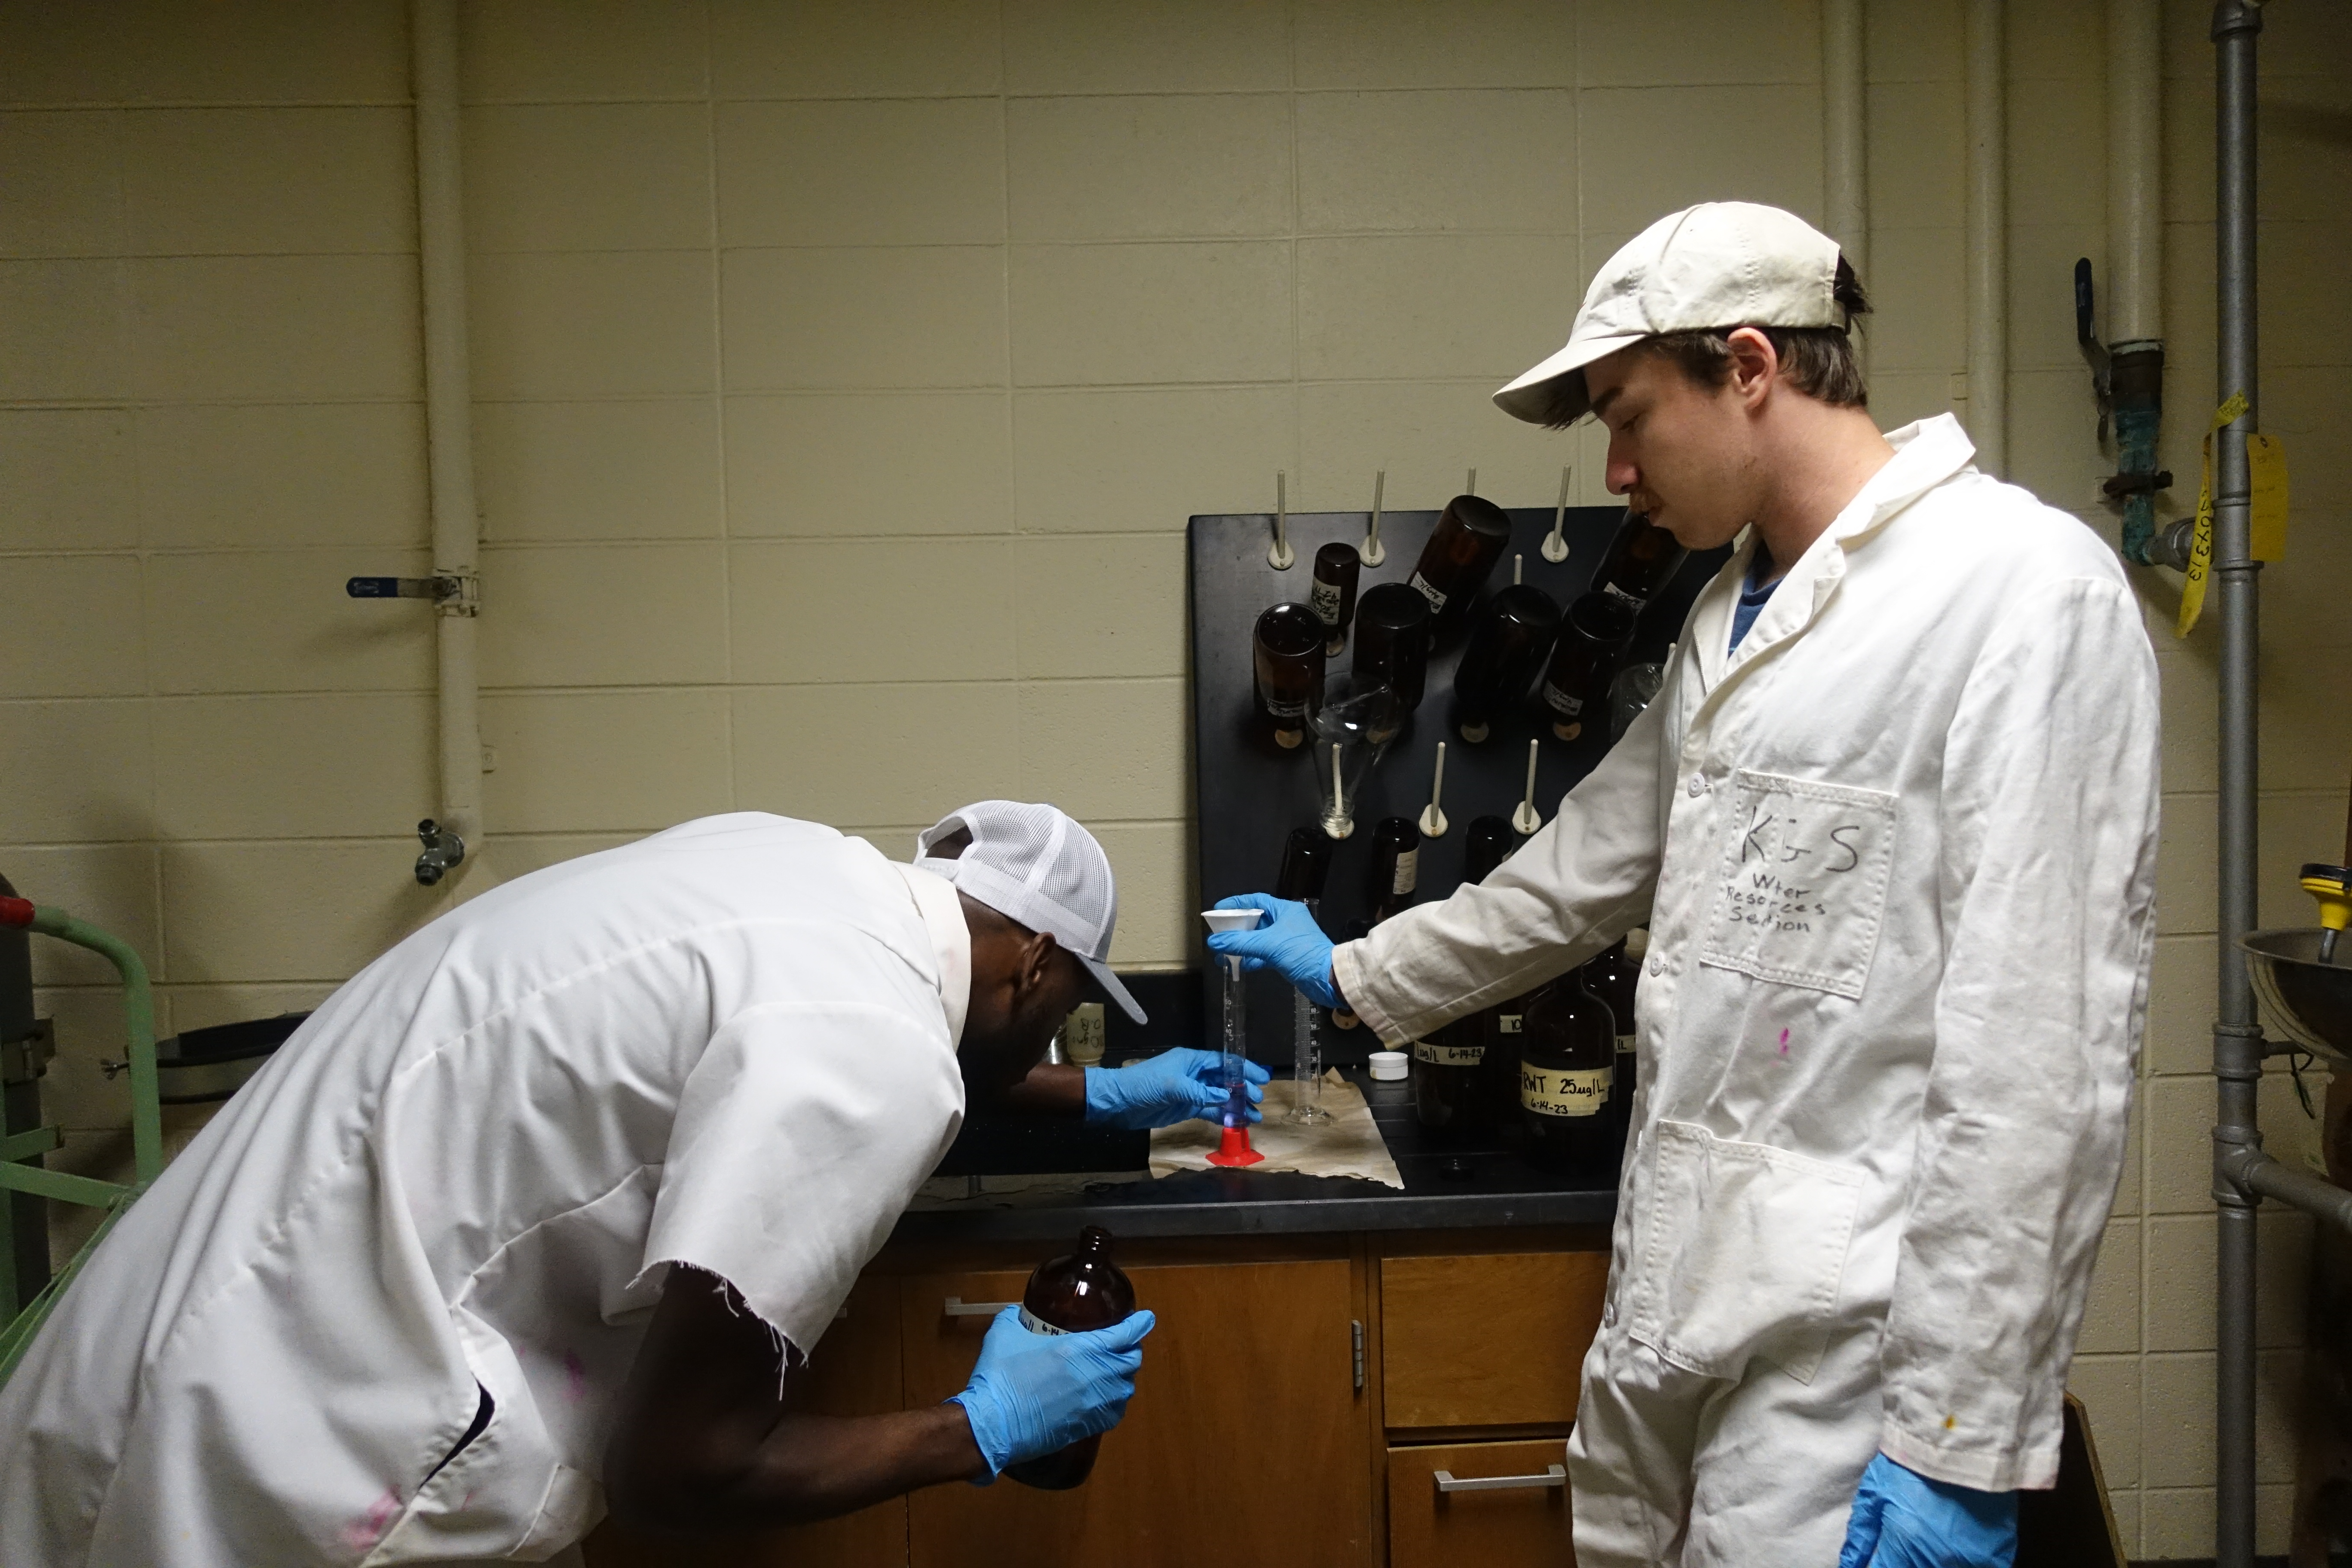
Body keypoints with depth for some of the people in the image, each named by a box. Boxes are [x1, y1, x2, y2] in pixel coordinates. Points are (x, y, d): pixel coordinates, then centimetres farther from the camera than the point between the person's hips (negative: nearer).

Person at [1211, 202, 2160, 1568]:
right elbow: (1589, 869, 25)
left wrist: (1962, 1446, -18)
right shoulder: (1736, 611, 13)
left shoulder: (2027, 588, -15)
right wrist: (1355, 974, 33)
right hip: (1679, 1302, 8)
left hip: (1847, 1352, -8)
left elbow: (2044, 1056, -19)